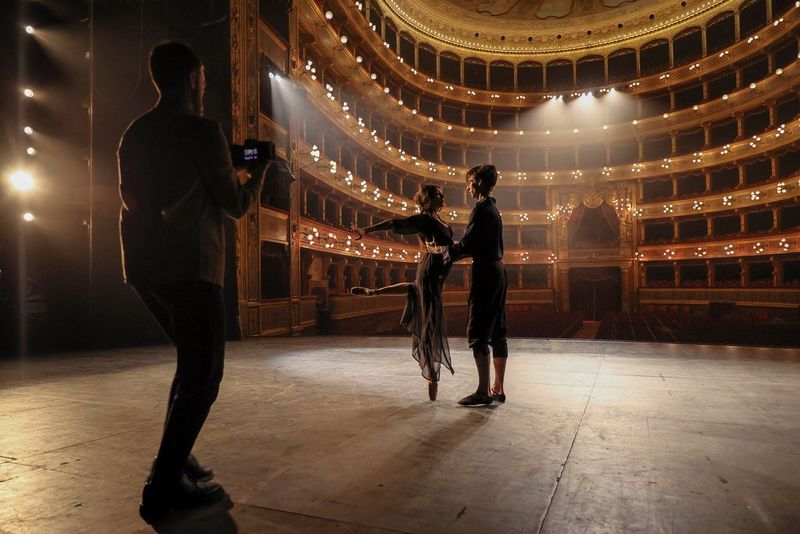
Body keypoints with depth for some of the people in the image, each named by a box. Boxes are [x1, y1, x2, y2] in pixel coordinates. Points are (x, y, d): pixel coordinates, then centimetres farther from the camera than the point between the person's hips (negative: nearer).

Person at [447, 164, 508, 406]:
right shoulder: (494, 209, 17)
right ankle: (498, 389, 17)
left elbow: (467, 243, -18)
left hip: (485, 273, -10)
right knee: (497, 333, 10)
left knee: (478, 334, -6)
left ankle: (483, 391, -3)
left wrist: (446, 256, -3)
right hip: (498, 270, 10)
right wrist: (454, 252, 15)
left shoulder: (481, 209, -12)